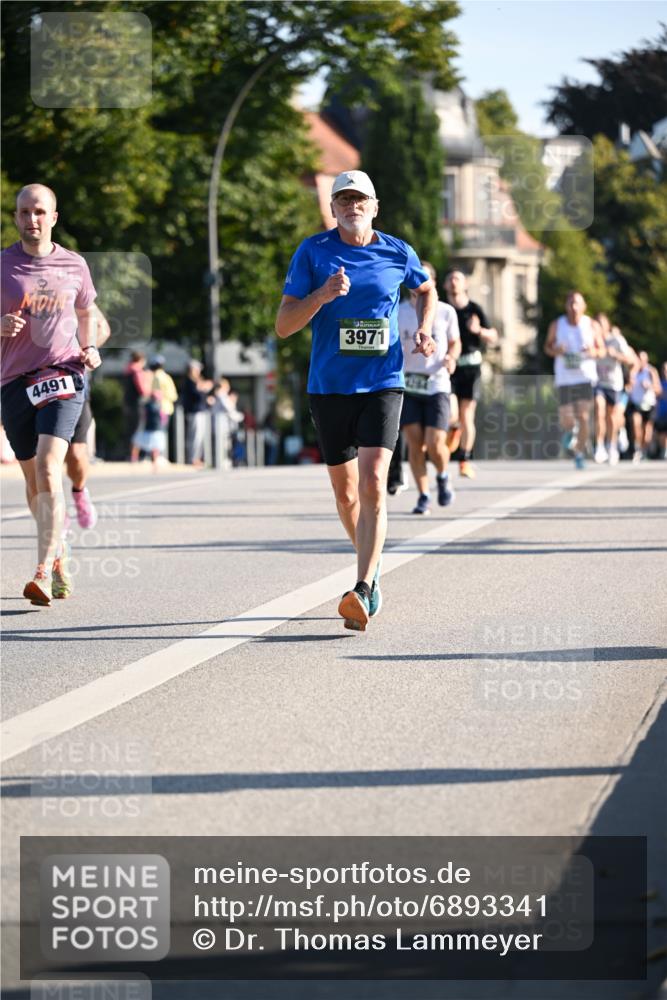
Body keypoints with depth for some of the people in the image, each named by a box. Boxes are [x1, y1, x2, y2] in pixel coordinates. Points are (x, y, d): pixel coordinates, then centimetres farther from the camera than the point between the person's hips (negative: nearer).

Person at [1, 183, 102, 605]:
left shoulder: (74, 265, 7)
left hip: (63, 375, -2)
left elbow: (87, 313, 24)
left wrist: (89, 348, 7)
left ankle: (44, 572, -26)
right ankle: (59, 555, 31)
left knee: (48, 468, -19)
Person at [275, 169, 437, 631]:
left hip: (382, 384, -1)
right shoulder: (312, 252, -1)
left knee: (372, 484, -17)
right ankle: (372, 566, 35)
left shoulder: (397, 253, 2)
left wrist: (424, 330, 8)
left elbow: (427, 289, 25)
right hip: (329, 386, 1)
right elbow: (284, 325, -4)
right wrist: (322, 295, -20)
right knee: (345, 491, 11)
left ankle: (364, 592, -24)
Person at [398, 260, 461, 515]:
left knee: (435, 444, -10)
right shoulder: (397, 312, 2)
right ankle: (423, 496, 6)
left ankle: (443, 477, 23)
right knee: (414, 442, -6)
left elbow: (455, 342, 14)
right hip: (407, 385, 1)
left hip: (437, 385, -1)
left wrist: (451, 358, -6)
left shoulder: (446, 312, 2)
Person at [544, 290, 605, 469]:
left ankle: (580, 454, 5)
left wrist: (594, 352, -15)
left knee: (584, 417, -10)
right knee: (566, 420, -3)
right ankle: (569, 430, 35)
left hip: (586, 376, -1)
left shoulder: (592, 326, 1)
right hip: (565, 379, 1)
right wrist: (555, 350, -12)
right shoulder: (556, 325, 1)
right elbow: (547, 347, 12)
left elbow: (602, 351, 8)